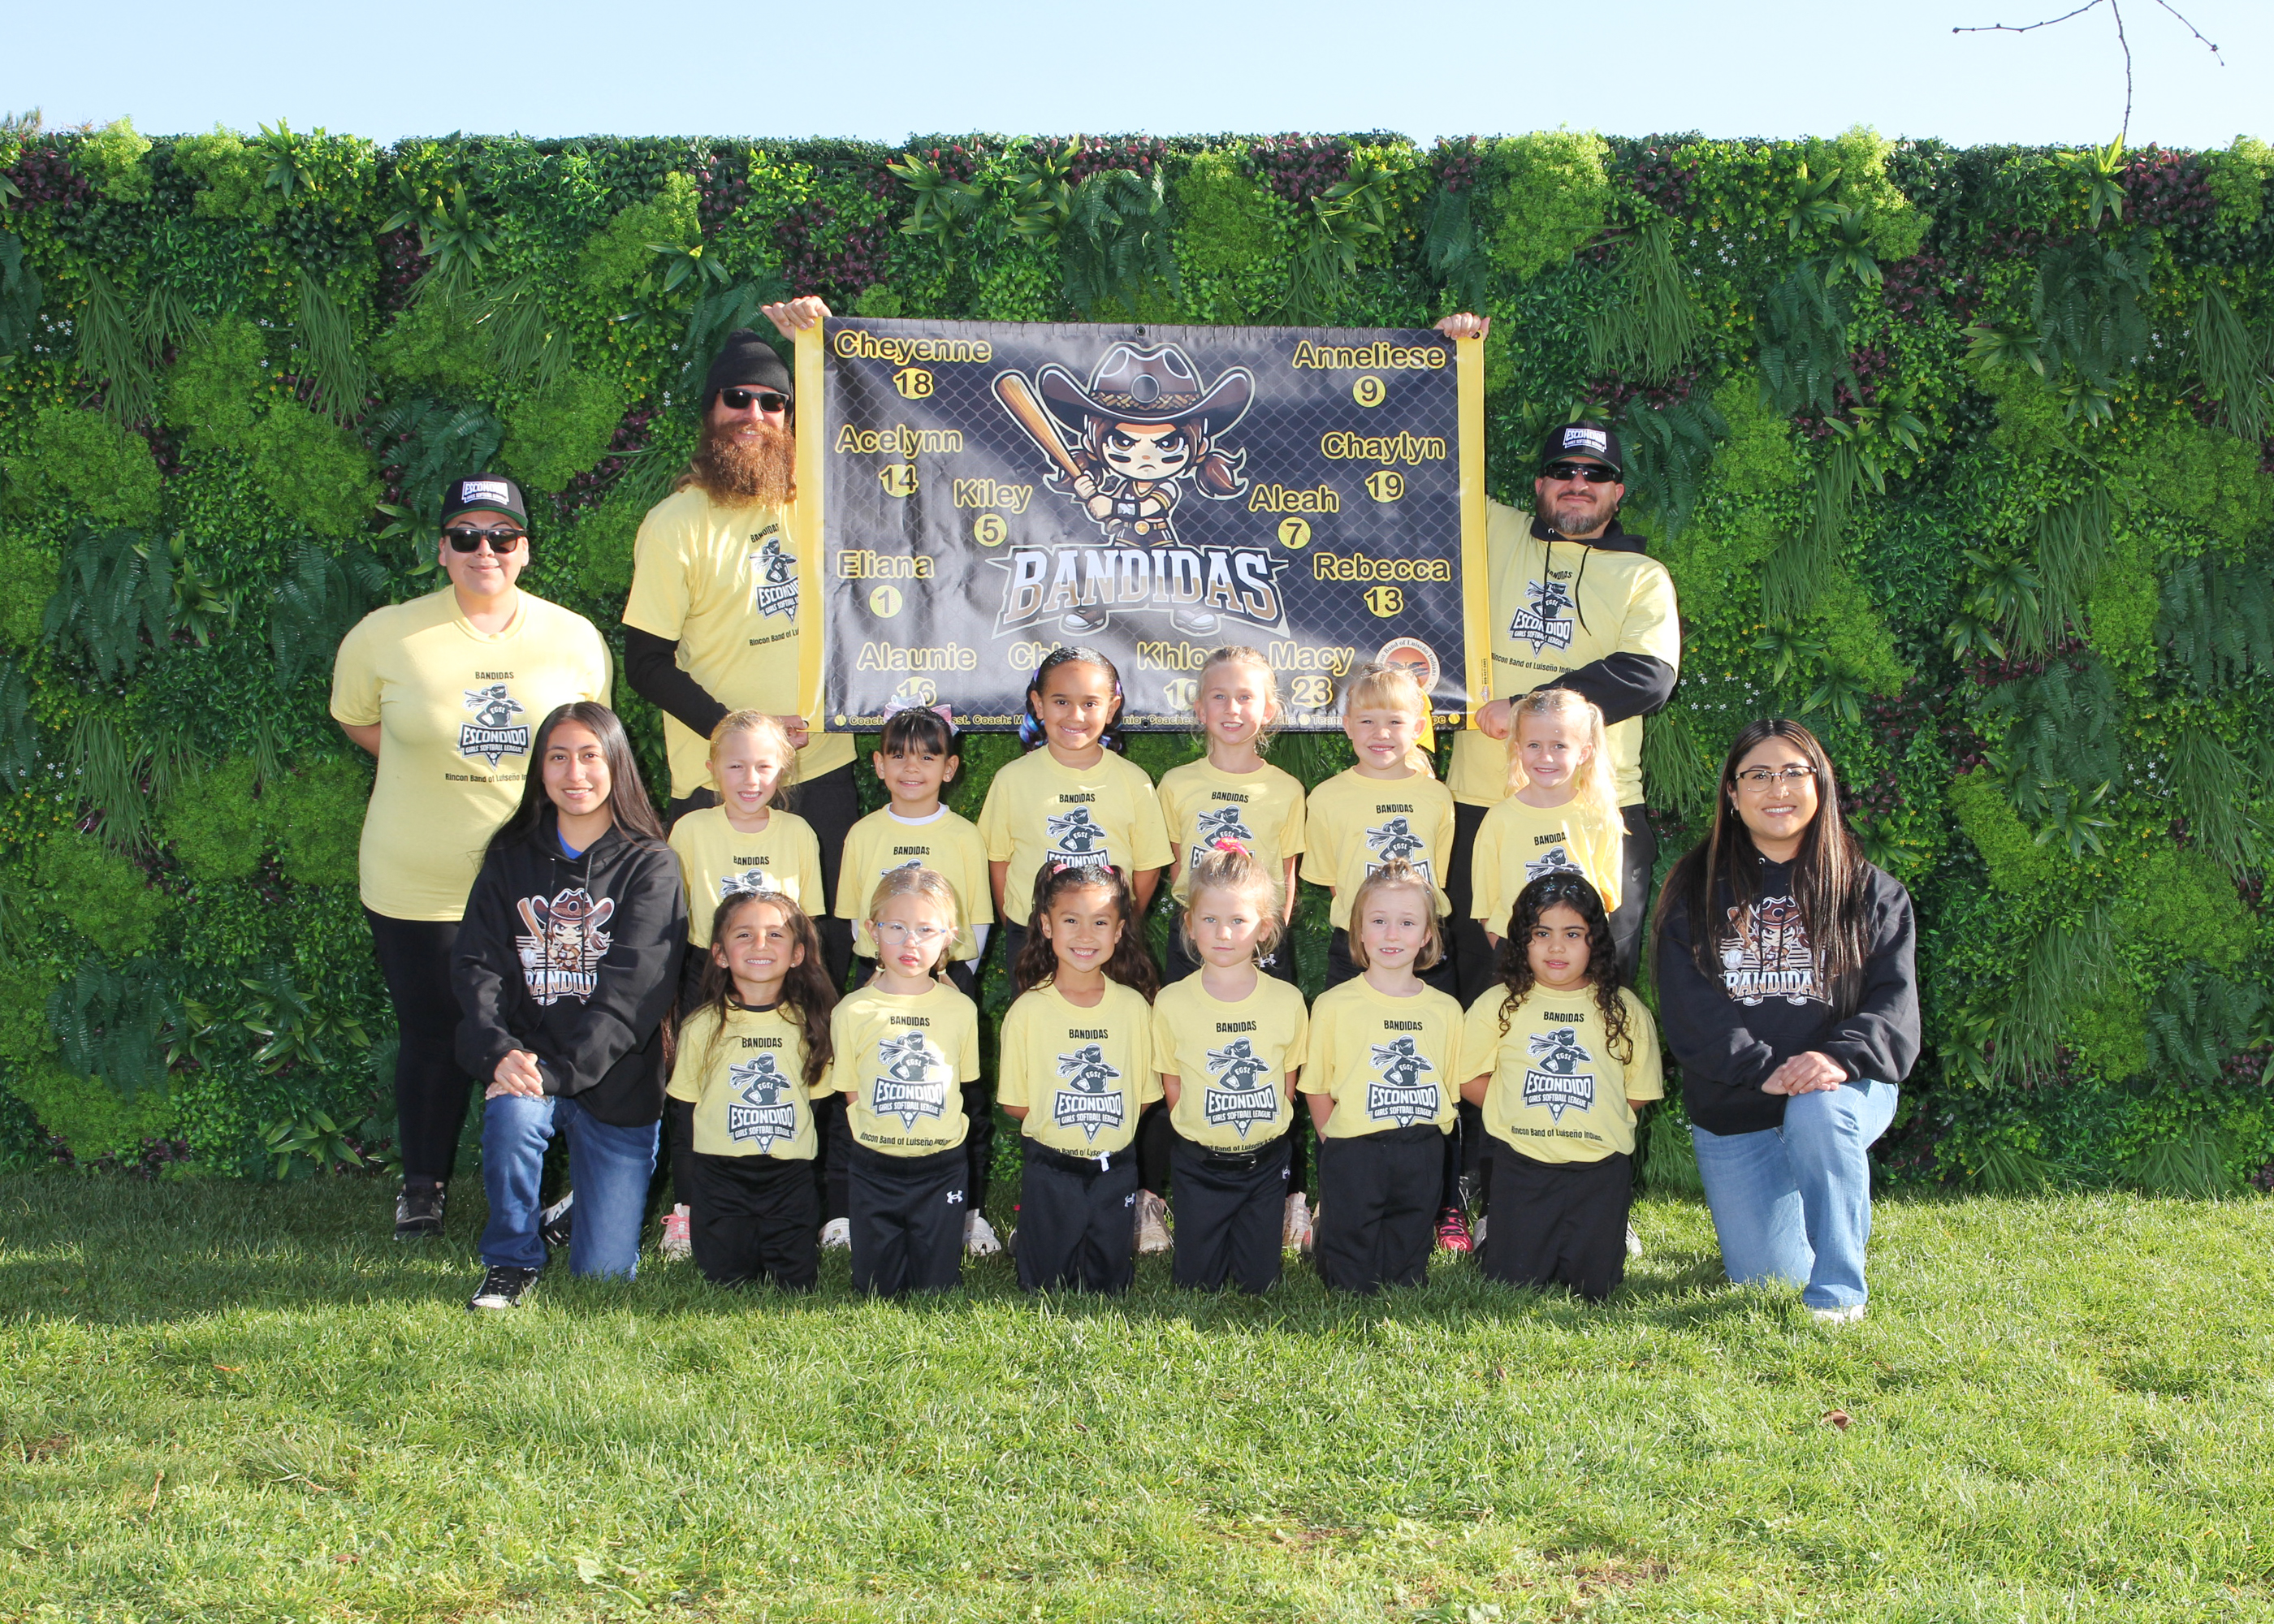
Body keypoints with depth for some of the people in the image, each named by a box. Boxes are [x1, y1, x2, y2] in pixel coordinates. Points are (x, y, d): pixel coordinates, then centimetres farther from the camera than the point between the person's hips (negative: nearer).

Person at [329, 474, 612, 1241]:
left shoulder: (576, 640, -1)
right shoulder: (386, 636, -6)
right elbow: (356, 720, 11)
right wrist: (431, 769, 3)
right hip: (419, 886, -1)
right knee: (433, 1038, 10)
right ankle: (423, 1184, 33)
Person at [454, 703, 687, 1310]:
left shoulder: (649, 866, -4)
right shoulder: (510, 861, 7)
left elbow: (631, 992, -14)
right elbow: (479, 969, -2)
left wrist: (558, 1070, -26)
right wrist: (499, 1052, -21)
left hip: (615, 1080, -1)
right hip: (525, 1059, 2)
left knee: (603, 1271, -3)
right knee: (510, 1115, -35)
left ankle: (595, 1202, 34)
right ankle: (511, 1261, -9)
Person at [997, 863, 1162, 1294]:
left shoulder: (1133, 1006, -3)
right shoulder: (1028, 1012, -9)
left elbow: (1144, 1094, 3)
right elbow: (1014, 1103, -4)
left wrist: (1106, 1123, -5)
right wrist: (1059, 1122, -9)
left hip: (1115, 1171, 2)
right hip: (1050, 1172, -2)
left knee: (1111, 1286, 13)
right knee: (1045, 1288, 10)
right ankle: (1022, 1236, 37)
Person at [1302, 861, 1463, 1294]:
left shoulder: (1445, 1010, 4)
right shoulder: (1334, 1006, -4)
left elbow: (1450, 1088, 11)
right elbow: (1316, 1087, 2)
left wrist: (1425, 1142, 3)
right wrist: (1338, 1143, -2)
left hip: (1421, 1160, 3)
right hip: (1353, 1156, -3)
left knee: (1406, 1276, 11)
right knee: (1351, 1284, 3)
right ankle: (1324, 1243, 33)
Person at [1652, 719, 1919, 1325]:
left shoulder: (1871, 893, 4)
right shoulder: (1697, 891, 3)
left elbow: (1895, 1003, -7)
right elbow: (1691, 1010, -8)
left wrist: (1839, 1057, -28)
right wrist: (1765, 1069, -24)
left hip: (1845, 1091, -1)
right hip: (1733, 1111, 2)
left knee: (1817, 1111, -37)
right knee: (1767, 1274, -2)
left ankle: (1838, 1290, -22)